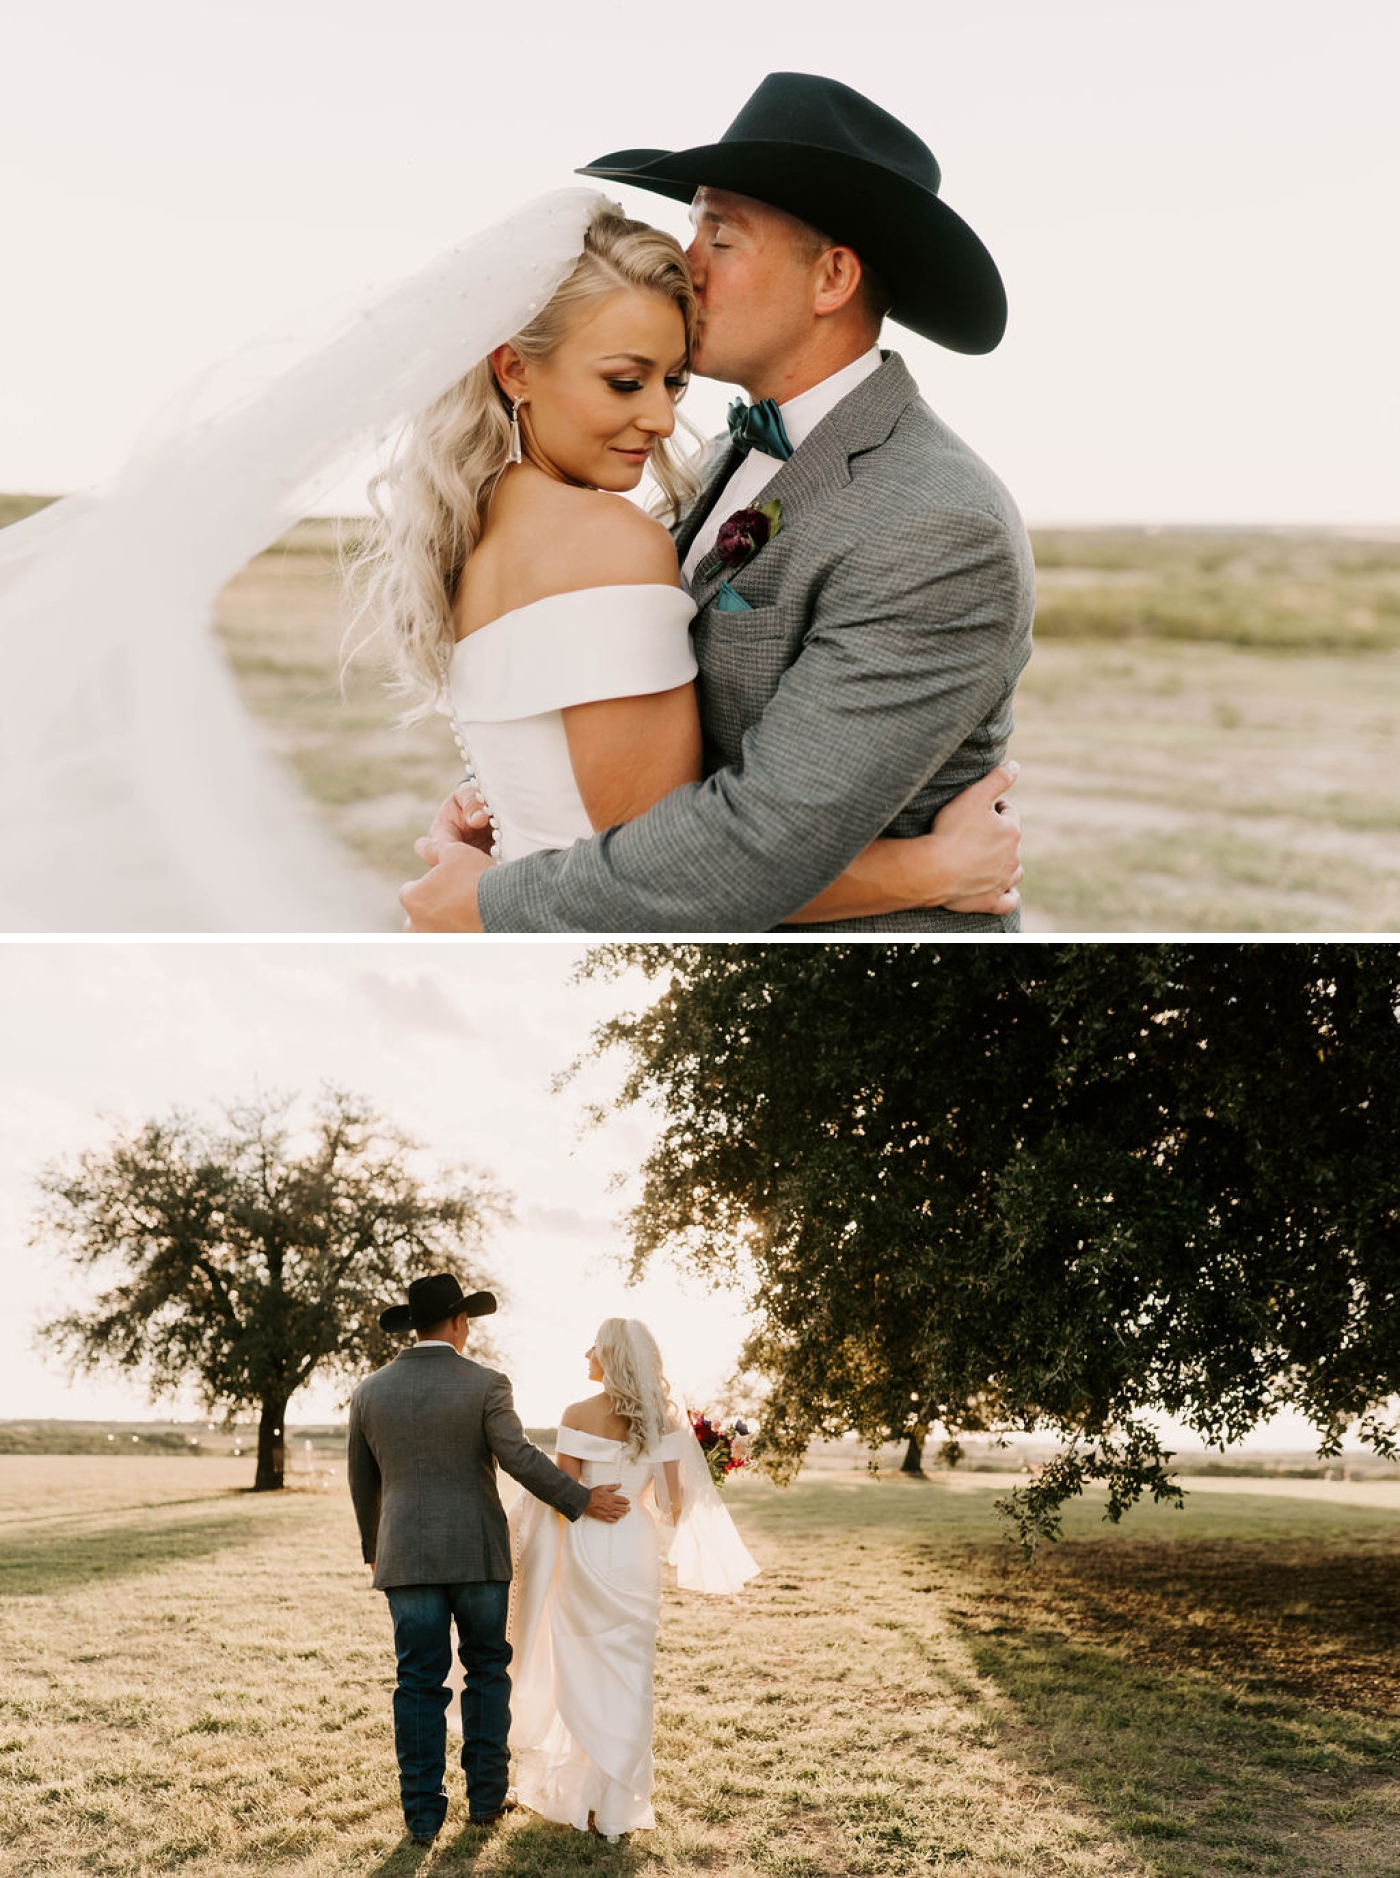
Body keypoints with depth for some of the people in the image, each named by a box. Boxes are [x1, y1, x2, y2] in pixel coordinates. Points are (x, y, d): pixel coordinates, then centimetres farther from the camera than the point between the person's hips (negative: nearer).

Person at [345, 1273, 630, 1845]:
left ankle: (423, 1813, 7)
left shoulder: (370, 1391, 4)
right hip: (477, 1554, -2)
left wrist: (374, 1549, 25)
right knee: (486, 1670, 13)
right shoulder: (485, 1385, -7)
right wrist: (582, 1500, -6)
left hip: (407, 1556, 2)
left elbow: (362, 1481, 12)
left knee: (419, 1683, 6)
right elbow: (520, 1458, -16)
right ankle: (485, 1796, 16)